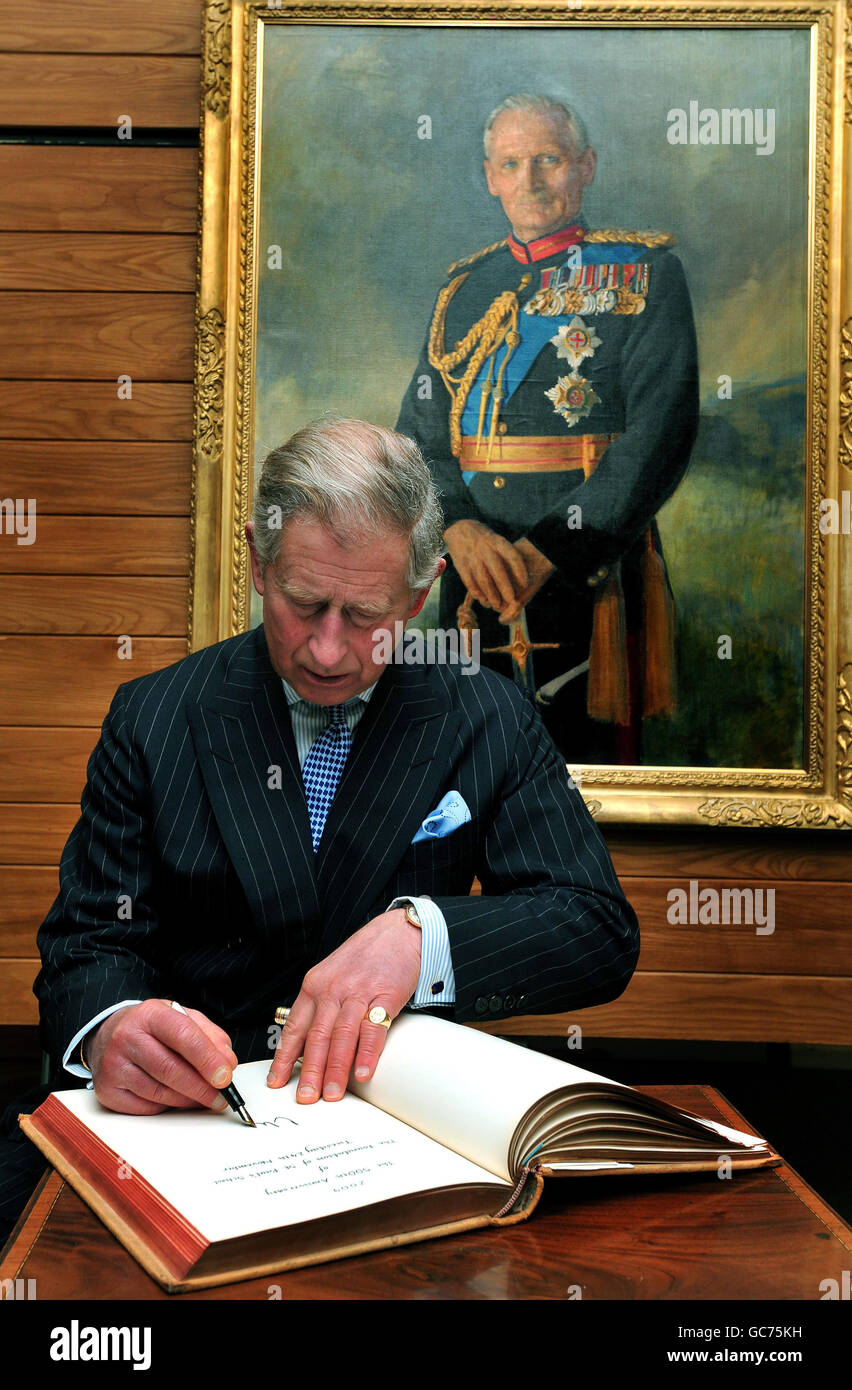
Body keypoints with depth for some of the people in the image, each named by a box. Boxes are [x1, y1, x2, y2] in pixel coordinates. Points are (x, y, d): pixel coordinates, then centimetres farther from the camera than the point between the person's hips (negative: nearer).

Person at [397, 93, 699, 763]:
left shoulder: (646, 272, 2)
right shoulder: (464, 288, 14)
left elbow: (663, 431, -11)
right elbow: (419, 436, 7)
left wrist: (546, 552, -19)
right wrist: (462, 530, -15)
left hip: (595, 575, -3)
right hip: (474, 580, 4)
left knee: (591, 755, 3)